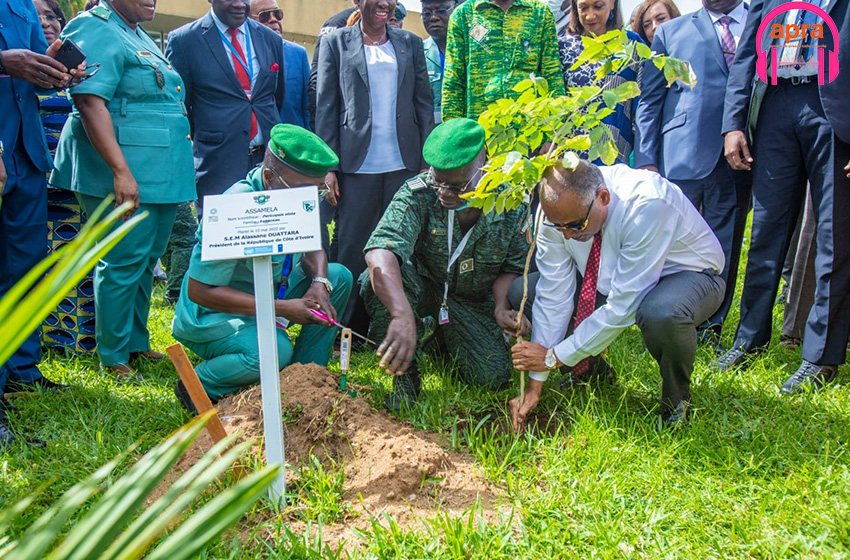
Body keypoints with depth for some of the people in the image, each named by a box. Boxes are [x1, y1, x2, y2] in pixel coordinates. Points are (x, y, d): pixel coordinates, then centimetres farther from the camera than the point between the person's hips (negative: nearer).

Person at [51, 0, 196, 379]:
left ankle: (137, 343, 25)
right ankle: (113, 356, 8)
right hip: (126, 175, -9)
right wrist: (121, 171, -28)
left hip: (159, 174, 9)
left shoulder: (139, 36, 20)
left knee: (145, 261, 14)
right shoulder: (97, 31, -9)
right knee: (124, 262, -4)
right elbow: (90, 104, -20)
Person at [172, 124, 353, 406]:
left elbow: (312, 249, 8)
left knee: (339, 277, -6)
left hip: (265, 295, 8)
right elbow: (199, 291, -28)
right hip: (212, 316, -8)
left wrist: (319, 283, -18)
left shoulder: (296, 196, -6)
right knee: (274, 351, -36)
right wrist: (282, 308, -30)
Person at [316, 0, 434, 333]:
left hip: (405, 165, 2)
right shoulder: (335, 43, 6)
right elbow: (326, 107, 2)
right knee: (352, 247, 0)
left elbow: (424, 103, 12)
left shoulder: (411, 44, 13)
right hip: (357, 165, -2)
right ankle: (348, 329, 10)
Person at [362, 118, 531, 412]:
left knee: (493, 377, -13)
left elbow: (513, 267, -5)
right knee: (380, 278, -35)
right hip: (423, 286, -2)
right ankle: (404, 374, -14)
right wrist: (403, 315, -60)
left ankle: (445, 338, 23)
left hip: (473, 300, 2)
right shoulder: (418, 194, -28)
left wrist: (502, 306, -27)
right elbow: (381, 250, -44)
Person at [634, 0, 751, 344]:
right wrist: (645, 159, 0)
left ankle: (710, 328, 13)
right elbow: (649, 101, 10)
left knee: (723, 247, 3)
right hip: (682, 156, -1)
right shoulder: (671, 32, 14)